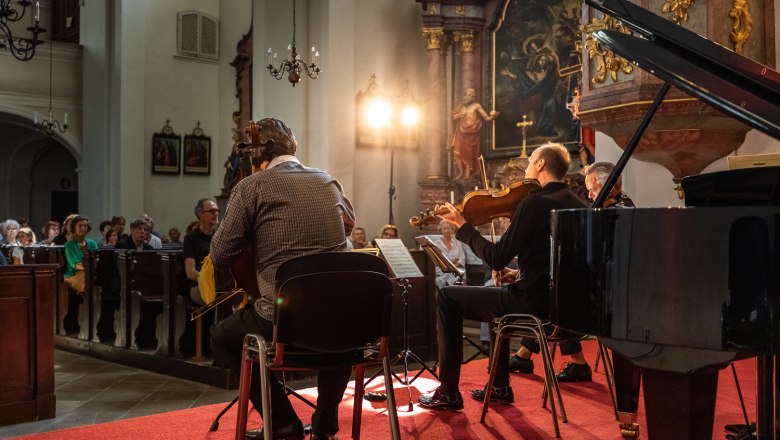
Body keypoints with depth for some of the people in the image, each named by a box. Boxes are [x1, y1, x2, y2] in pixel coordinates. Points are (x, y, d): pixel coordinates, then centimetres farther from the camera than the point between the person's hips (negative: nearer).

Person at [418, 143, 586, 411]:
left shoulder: (534, 203, -17)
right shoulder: (578, 205, 8)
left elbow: (496, 259, -17)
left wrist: (463, 226, -6)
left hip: (534, 302, -9)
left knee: (448, 298, 4)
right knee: (501, 293, 36)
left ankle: (448, 393, 10)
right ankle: (500, 386, 36)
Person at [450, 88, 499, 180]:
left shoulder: (476, 106, 0)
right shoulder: (461, 106, 12)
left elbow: (486, 118, -2)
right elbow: (454, 117, 13)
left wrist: (493, 116, -22)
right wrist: (460, 115, -6)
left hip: (472, 134, -3)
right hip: (462, 133, 4)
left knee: (470, 154, 0)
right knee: (457, 152, -7)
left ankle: (467, 174, 7)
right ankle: (461, 172, 7)